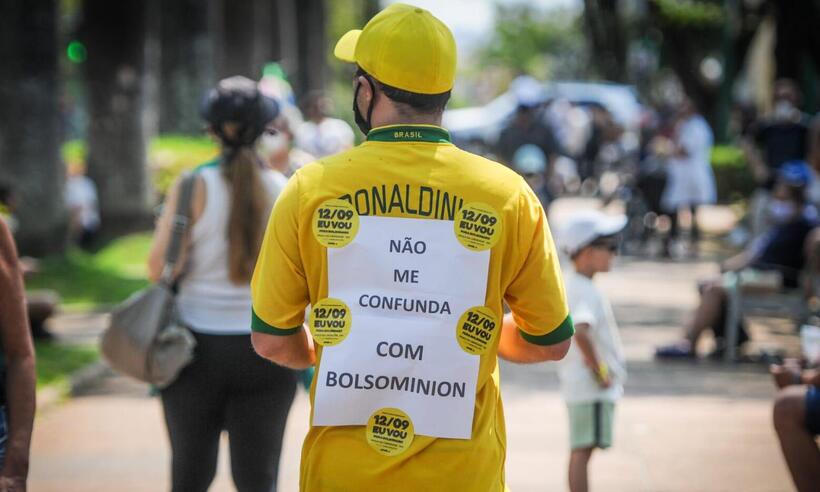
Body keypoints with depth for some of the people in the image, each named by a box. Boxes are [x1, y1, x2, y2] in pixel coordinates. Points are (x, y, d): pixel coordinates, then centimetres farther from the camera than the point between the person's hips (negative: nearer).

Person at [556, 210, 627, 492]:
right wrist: (598, 370, -24)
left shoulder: (568, 283, 12)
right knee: (583, 449, -7)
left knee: (581, 449, 16)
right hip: (592, 387, -10)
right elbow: (580, 332, -35)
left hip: (577, 382, 10)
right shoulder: (585, 291, -19)